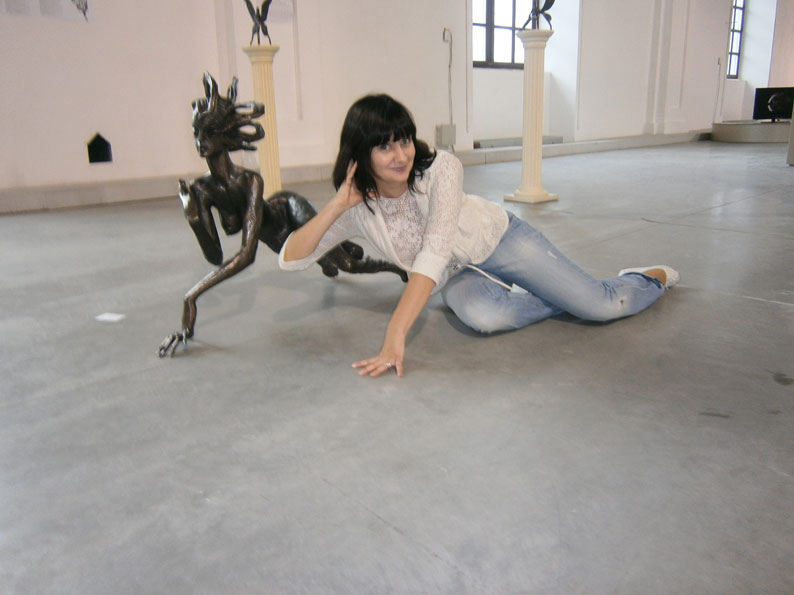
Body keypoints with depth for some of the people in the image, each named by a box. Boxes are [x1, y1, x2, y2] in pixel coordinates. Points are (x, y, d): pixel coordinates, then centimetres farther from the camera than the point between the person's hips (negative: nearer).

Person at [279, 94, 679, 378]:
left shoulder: (441, 169, -29)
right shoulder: (356, 209, -19)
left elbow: (434, 254, -40)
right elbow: (289, 260, -22)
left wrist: (395, 337, -48)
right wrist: (335, 206, -36)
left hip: (498, 239, -2)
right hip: (455, 277, 2)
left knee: (603, 305, -13)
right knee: (482, 316, -36)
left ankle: (652, 279, 24)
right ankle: (565, 297, -4)